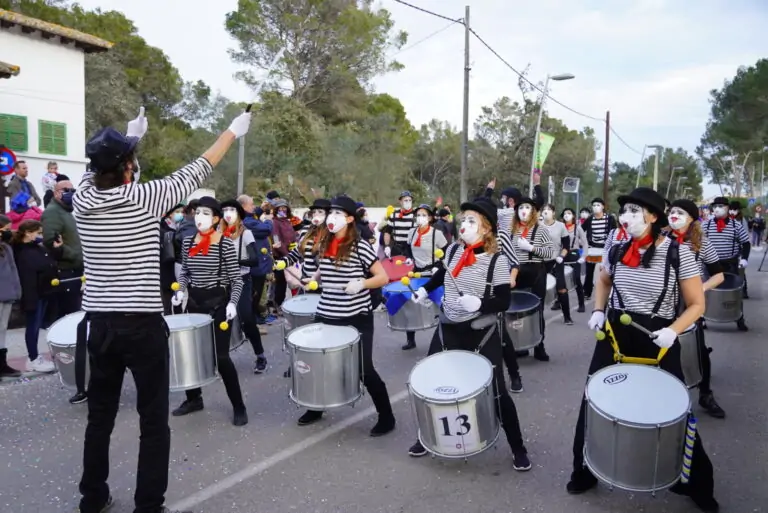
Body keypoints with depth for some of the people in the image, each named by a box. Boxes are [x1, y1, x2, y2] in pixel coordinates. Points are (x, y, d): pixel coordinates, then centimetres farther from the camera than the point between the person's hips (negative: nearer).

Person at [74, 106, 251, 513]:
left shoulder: (82, 199, 0)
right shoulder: (145, 198, -12)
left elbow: (103, 172, 22)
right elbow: (194, 172, 0)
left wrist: (131, 137, 36)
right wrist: (233, 132, 12)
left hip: (98, 323, 6)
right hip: (142, 325, -5)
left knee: (100, 416, 18)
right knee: (153, 421, 6)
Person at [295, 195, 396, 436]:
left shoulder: (360, 247, -12)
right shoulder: (323, 244, 6)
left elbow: (383, 278, -11)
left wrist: (360, 284, -25)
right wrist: (312, 279, 4)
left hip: (357, 318, -6)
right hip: (326, 315, 6)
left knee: (364, 369, -2)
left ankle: (386, 417, 16)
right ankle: (316, 408, 40)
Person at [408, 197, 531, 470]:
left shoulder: (498, 261, -16)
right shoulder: (453, 250, -1)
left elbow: (503, 302, -15)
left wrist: (479, 303, -30)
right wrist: (424, 290, 12)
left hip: (482, 333, -4)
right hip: (448, 329, 5)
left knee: (496, 391, -1)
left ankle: (518, 448, 20)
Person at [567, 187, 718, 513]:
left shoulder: (678, 254, -11)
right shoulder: (617, 250, 0)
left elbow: (696, 304, -5)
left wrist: (673, 331, -21)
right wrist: (598, 311, 5)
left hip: (658, 340, -3)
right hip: (615, 334, 4)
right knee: (593, 402, 6)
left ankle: (698, 483, 32)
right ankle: (584, 471, 27)